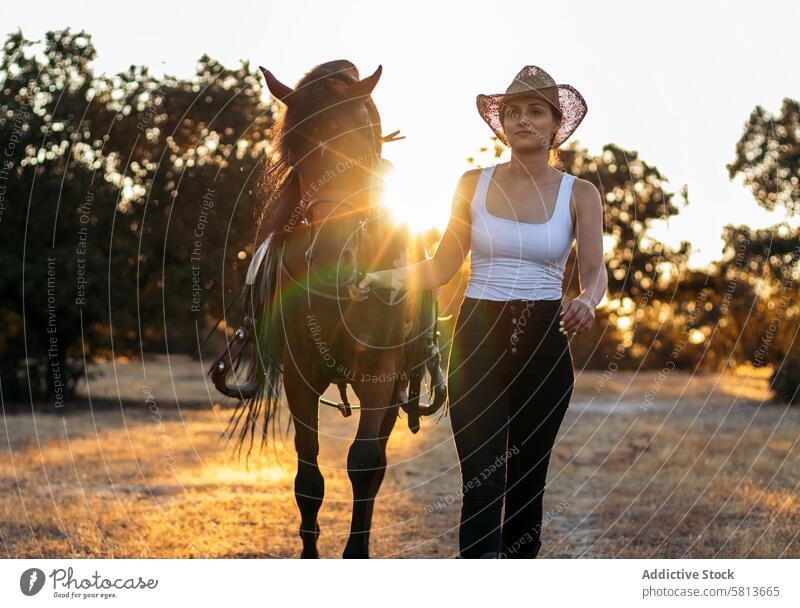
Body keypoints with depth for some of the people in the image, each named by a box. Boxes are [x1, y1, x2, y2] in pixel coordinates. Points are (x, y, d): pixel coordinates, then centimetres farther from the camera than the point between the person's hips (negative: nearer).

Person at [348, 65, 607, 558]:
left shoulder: (579, 194, 2)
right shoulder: (474, 184, 5)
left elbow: (595, 270, -7)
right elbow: (443, 267, 7)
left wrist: (587, 302, -30)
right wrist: (392, 277, -10)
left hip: (544, 342, 0)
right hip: (478, 339, 0)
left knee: (527, 480, 10)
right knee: (482, 482, -10)